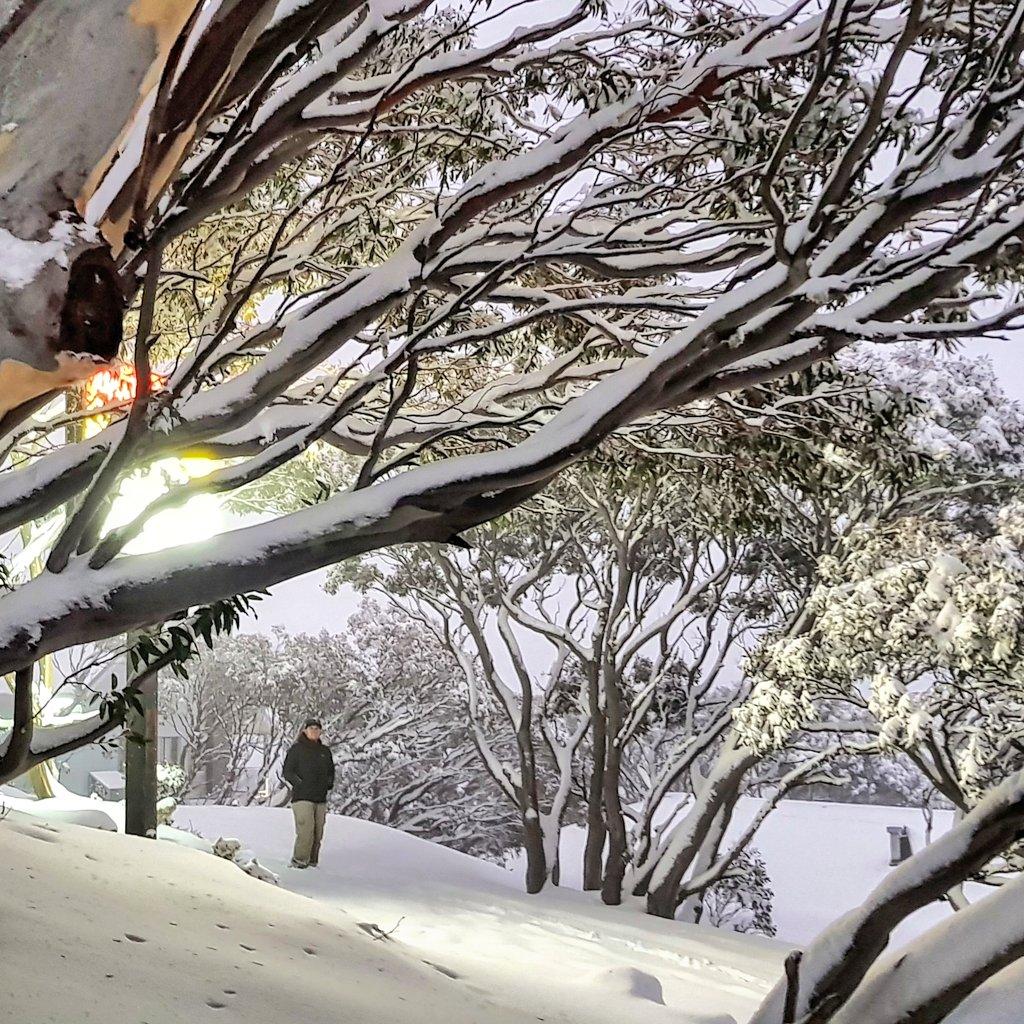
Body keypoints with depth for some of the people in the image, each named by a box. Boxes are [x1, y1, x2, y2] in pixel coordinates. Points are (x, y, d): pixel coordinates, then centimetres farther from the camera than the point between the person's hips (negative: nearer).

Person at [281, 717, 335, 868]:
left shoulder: (325, 751, 15)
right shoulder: (296, 749, 0)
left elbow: (331, 771, 25)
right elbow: (287, 771, -2)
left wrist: (329, 783, 6)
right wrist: (300, 784, -13)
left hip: (321, 799, 5)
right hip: (302, 797, -5)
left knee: (318, 833, 4)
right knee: (306, 831, -16)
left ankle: (312, 862, 14)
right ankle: (299, 860, -6)